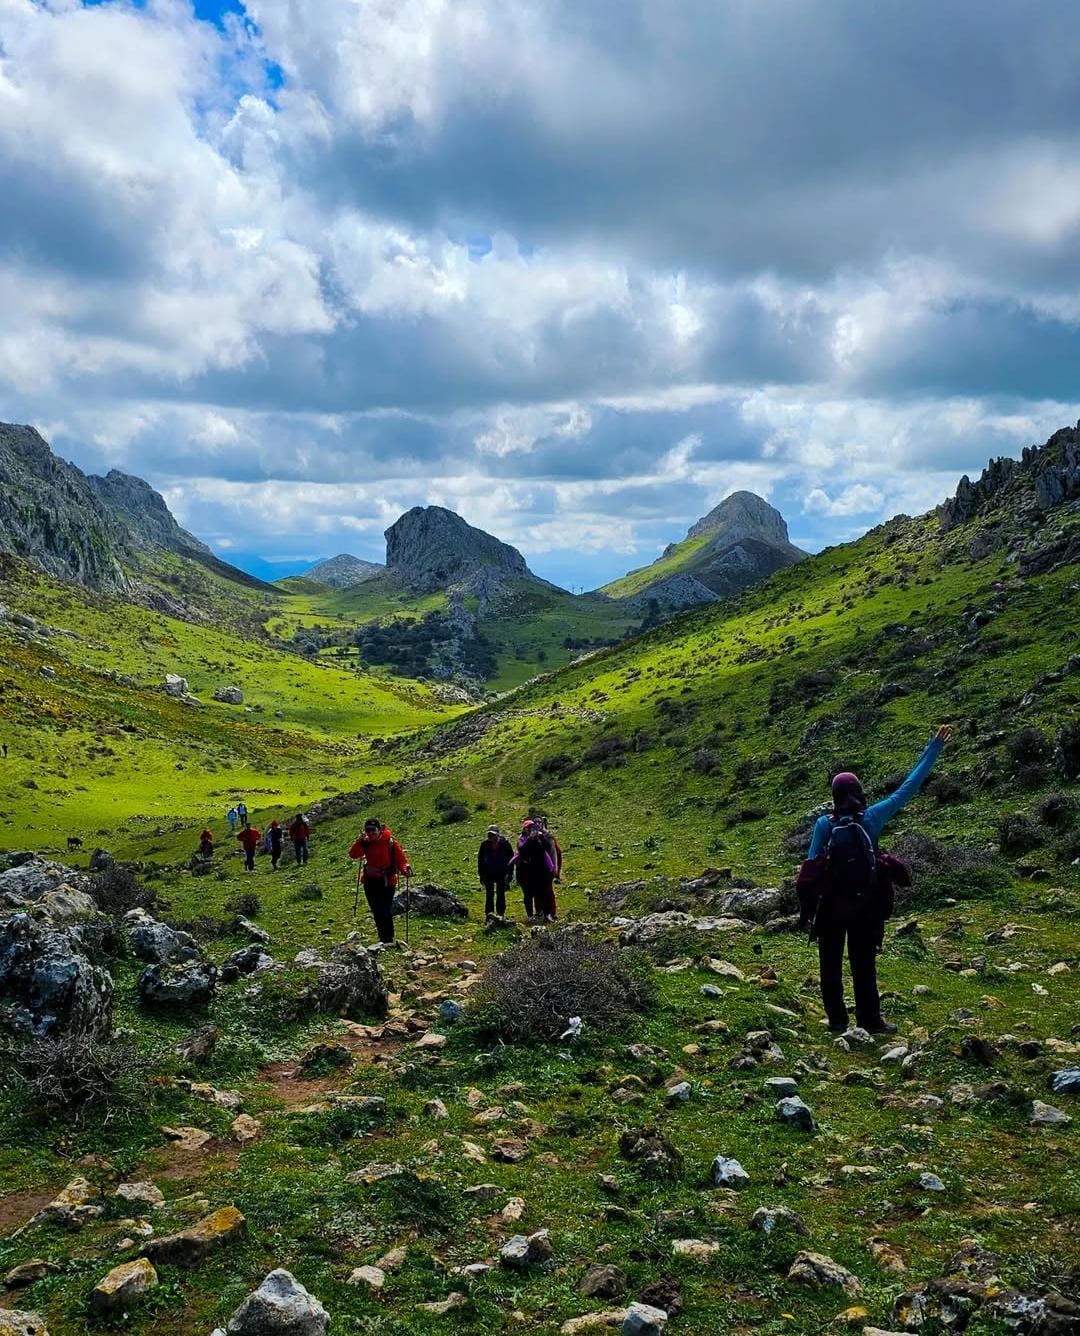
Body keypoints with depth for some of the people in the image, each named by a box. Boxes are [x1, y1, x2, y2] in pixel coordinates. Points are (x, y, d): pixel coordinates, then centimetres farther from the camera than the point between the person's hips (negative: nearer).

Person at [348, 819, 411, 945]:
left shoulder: (390, 841, -13)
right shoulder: (365, 842, 0)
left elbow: (400, 858, -14)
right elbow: (353, 854, -9)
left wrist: (405, 869, -32)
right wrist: (359, 841, -23)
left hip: (387, 881, -5)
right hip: (370, 880, 5)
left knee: (386, 911, -10)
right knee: (376, 911, 12)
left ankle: (388, 939, -3)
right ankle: (382, 938, 24)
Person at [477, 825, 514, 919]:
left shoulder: (505, 843, -4)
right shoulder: (485, 844, -1)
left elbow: (511, 858, 3)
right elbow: (480, 859, 8)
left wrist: (509, 872, -1)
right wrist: (481, 873, 3)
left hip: (501, 873, 0)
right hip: (488, 873, 0)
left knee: (501, 894, 6)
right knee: (489, 894, -5)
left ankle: (501, 913, 13)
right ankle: (489, 912, -4)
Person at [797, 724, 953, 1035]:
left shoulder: (824, 824, -11)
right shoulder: (871, 817, -10)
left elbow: (811, 867, -11)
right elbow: (909, 788, -7)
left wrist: (807, 909, -3)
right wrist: (934, 749, -2)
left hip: (830, 904, 0)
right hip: (865, 904, 0)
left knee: (830, 964, 12)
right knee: (863, 965, 12)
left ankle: (837, 1019, 17)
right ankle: (869, 1019, 16)